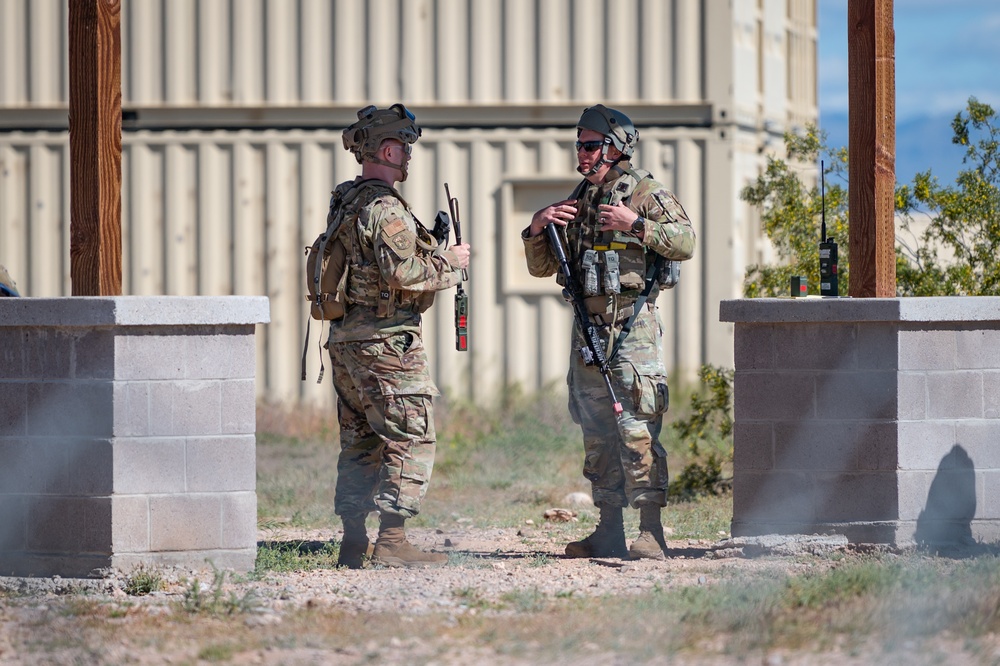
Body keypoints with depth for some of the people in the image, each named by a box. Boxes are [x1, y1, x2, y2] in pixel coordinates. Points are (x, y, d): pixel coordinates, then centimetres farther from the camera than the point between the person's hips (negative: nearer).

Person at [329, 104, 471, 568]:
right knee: (410, 439, -6)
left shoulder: (345, 203, 15)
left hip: (346, 339, 10)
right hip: (385, 341, -9)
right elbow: (402, 272, -23)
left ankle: (353, 543, 14)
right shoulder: (384, 208, -15)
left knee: (360, 443, 13)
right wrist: (448, 263, -7)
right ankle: (390, 540, -11)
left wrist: (428, 246, 15)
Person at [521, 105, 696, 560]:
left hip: (632, 327, -7)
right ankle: (609, 532, 13)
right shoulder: (576, 203, 18)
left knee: (637, 428, -13)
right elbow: (541, 267, 21)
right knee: (596, 432, 8)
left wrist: (636, 224, -20)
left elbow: (685, 241, -12)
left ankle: (650, 533, -14)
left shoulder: (645, 193, -1)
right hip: (588, 327, 7)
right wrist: (537, 229, 2)